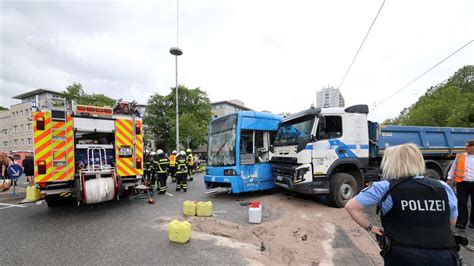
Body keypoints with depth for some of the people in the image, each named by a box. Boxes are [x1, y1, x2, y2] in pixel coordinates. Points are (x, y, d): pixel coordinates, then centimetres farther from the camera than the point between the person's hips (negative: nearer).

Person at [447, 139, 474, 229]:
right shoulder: (459, 156, 5)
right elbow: (453, 168, 9)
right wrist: (449, 178, 6)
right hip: (462, 183, 0)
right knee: (461, 202, -5)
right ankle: (461, 222, -3)